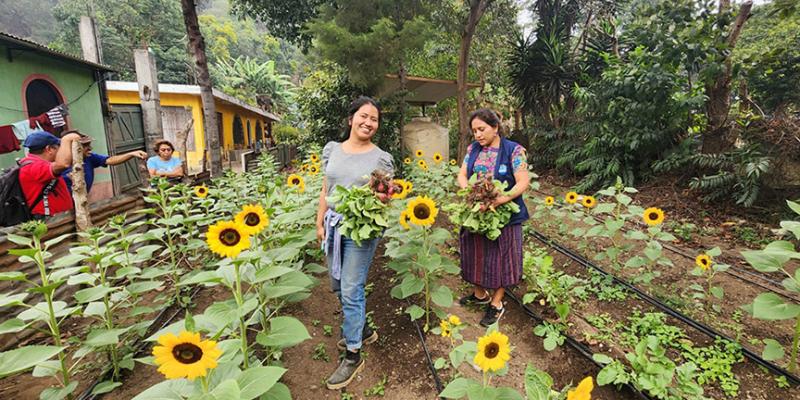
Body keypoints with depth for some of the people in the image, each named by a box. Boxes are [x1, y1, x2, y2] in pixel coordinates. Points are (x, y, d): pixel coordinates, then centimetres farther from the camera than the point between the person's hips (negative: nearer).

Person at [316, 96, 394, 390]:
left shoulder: (382, 158, -6)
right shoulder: (331, 149, 5)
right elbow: (325, 190, 10)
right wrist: (320, 223, 8)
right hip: (334, 226, 6)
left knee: (351, 291, -2)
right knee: (339, 287, 18)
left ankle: (353, 356, 17)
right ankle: (362, 330, 41)